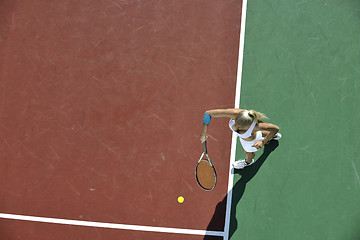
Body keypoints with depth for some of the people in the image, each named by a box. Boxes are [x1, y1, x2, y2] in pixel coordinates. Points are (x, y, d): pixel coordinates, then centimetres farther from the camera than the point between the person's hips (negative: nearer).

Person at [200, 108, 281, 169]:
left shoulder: (256, 125, -50)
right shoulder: (235, 113, -46)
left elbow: (275, 128, -33)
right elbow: (208, 113, -45)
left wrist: (263, 142, -36)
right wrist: (204, 133, -45)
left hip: (251, 141, -3)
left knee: (249, 153, 33)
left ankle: (248, 161, 72)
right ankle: (275, 136, 72)